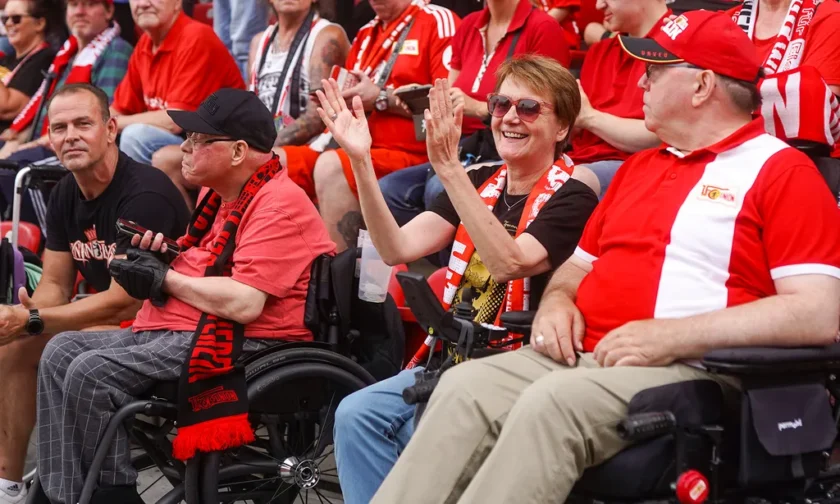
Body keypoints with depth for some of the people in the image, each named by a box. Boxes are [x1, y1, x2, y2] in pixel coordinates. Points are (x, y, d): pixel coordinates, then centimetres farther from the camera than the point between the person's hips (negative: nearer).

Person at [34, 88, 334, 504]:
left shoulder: (279, 205, -16)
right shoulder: (222, 196, 16)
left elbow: (243, 304, -25)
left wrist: (164, 279, -12)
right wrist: (162, 257, 6)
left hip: (246, 344, -11)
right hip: (174, 330, 11)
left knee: (92, 372, -24)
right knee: (62, 352, 2)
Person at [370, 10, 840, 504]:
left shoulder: (782, 170, -2)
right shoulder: (640, 166, 24)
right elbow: (580, 264, 33)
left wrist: (671, 336, -19)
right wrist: (557, 303, 6)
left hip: (688, 371, -7)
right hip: (583, 355, 7)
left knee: (553, 402, -33)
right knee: (464, 387, -18)